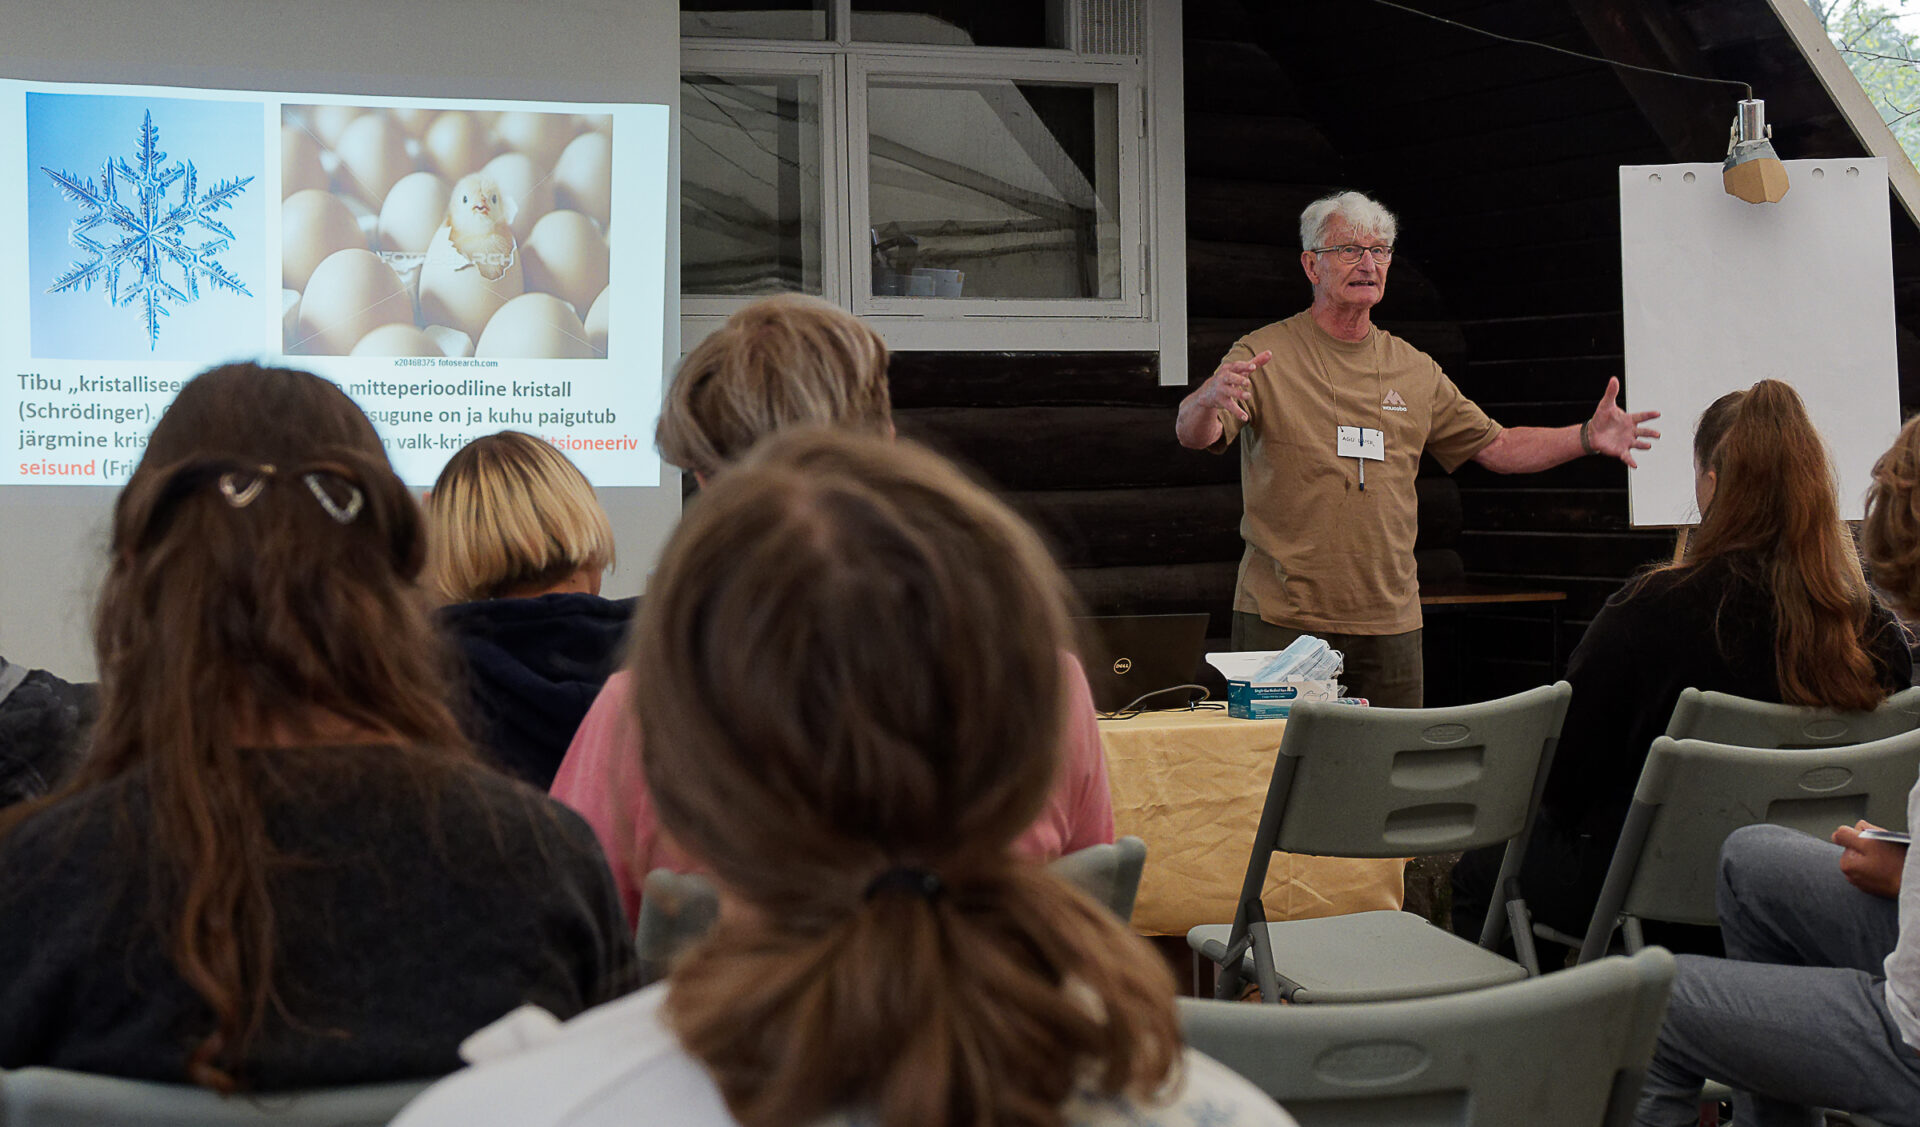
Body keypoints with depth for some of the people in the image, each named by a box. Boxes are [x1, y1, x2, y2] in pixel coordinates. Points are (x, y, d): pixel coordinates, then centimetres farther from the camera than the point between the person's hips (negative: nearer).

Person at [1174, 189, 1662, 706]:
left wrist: (1587, 437, 4)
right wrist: (1211, 399, -40)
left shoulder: (1415, 369, 13)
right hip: (1282, 619, -4)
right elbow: (1192, 434, -16)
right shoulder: (1264, 355, -2)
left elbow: (1496, 446, 19)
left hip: (1390, 624, 5)